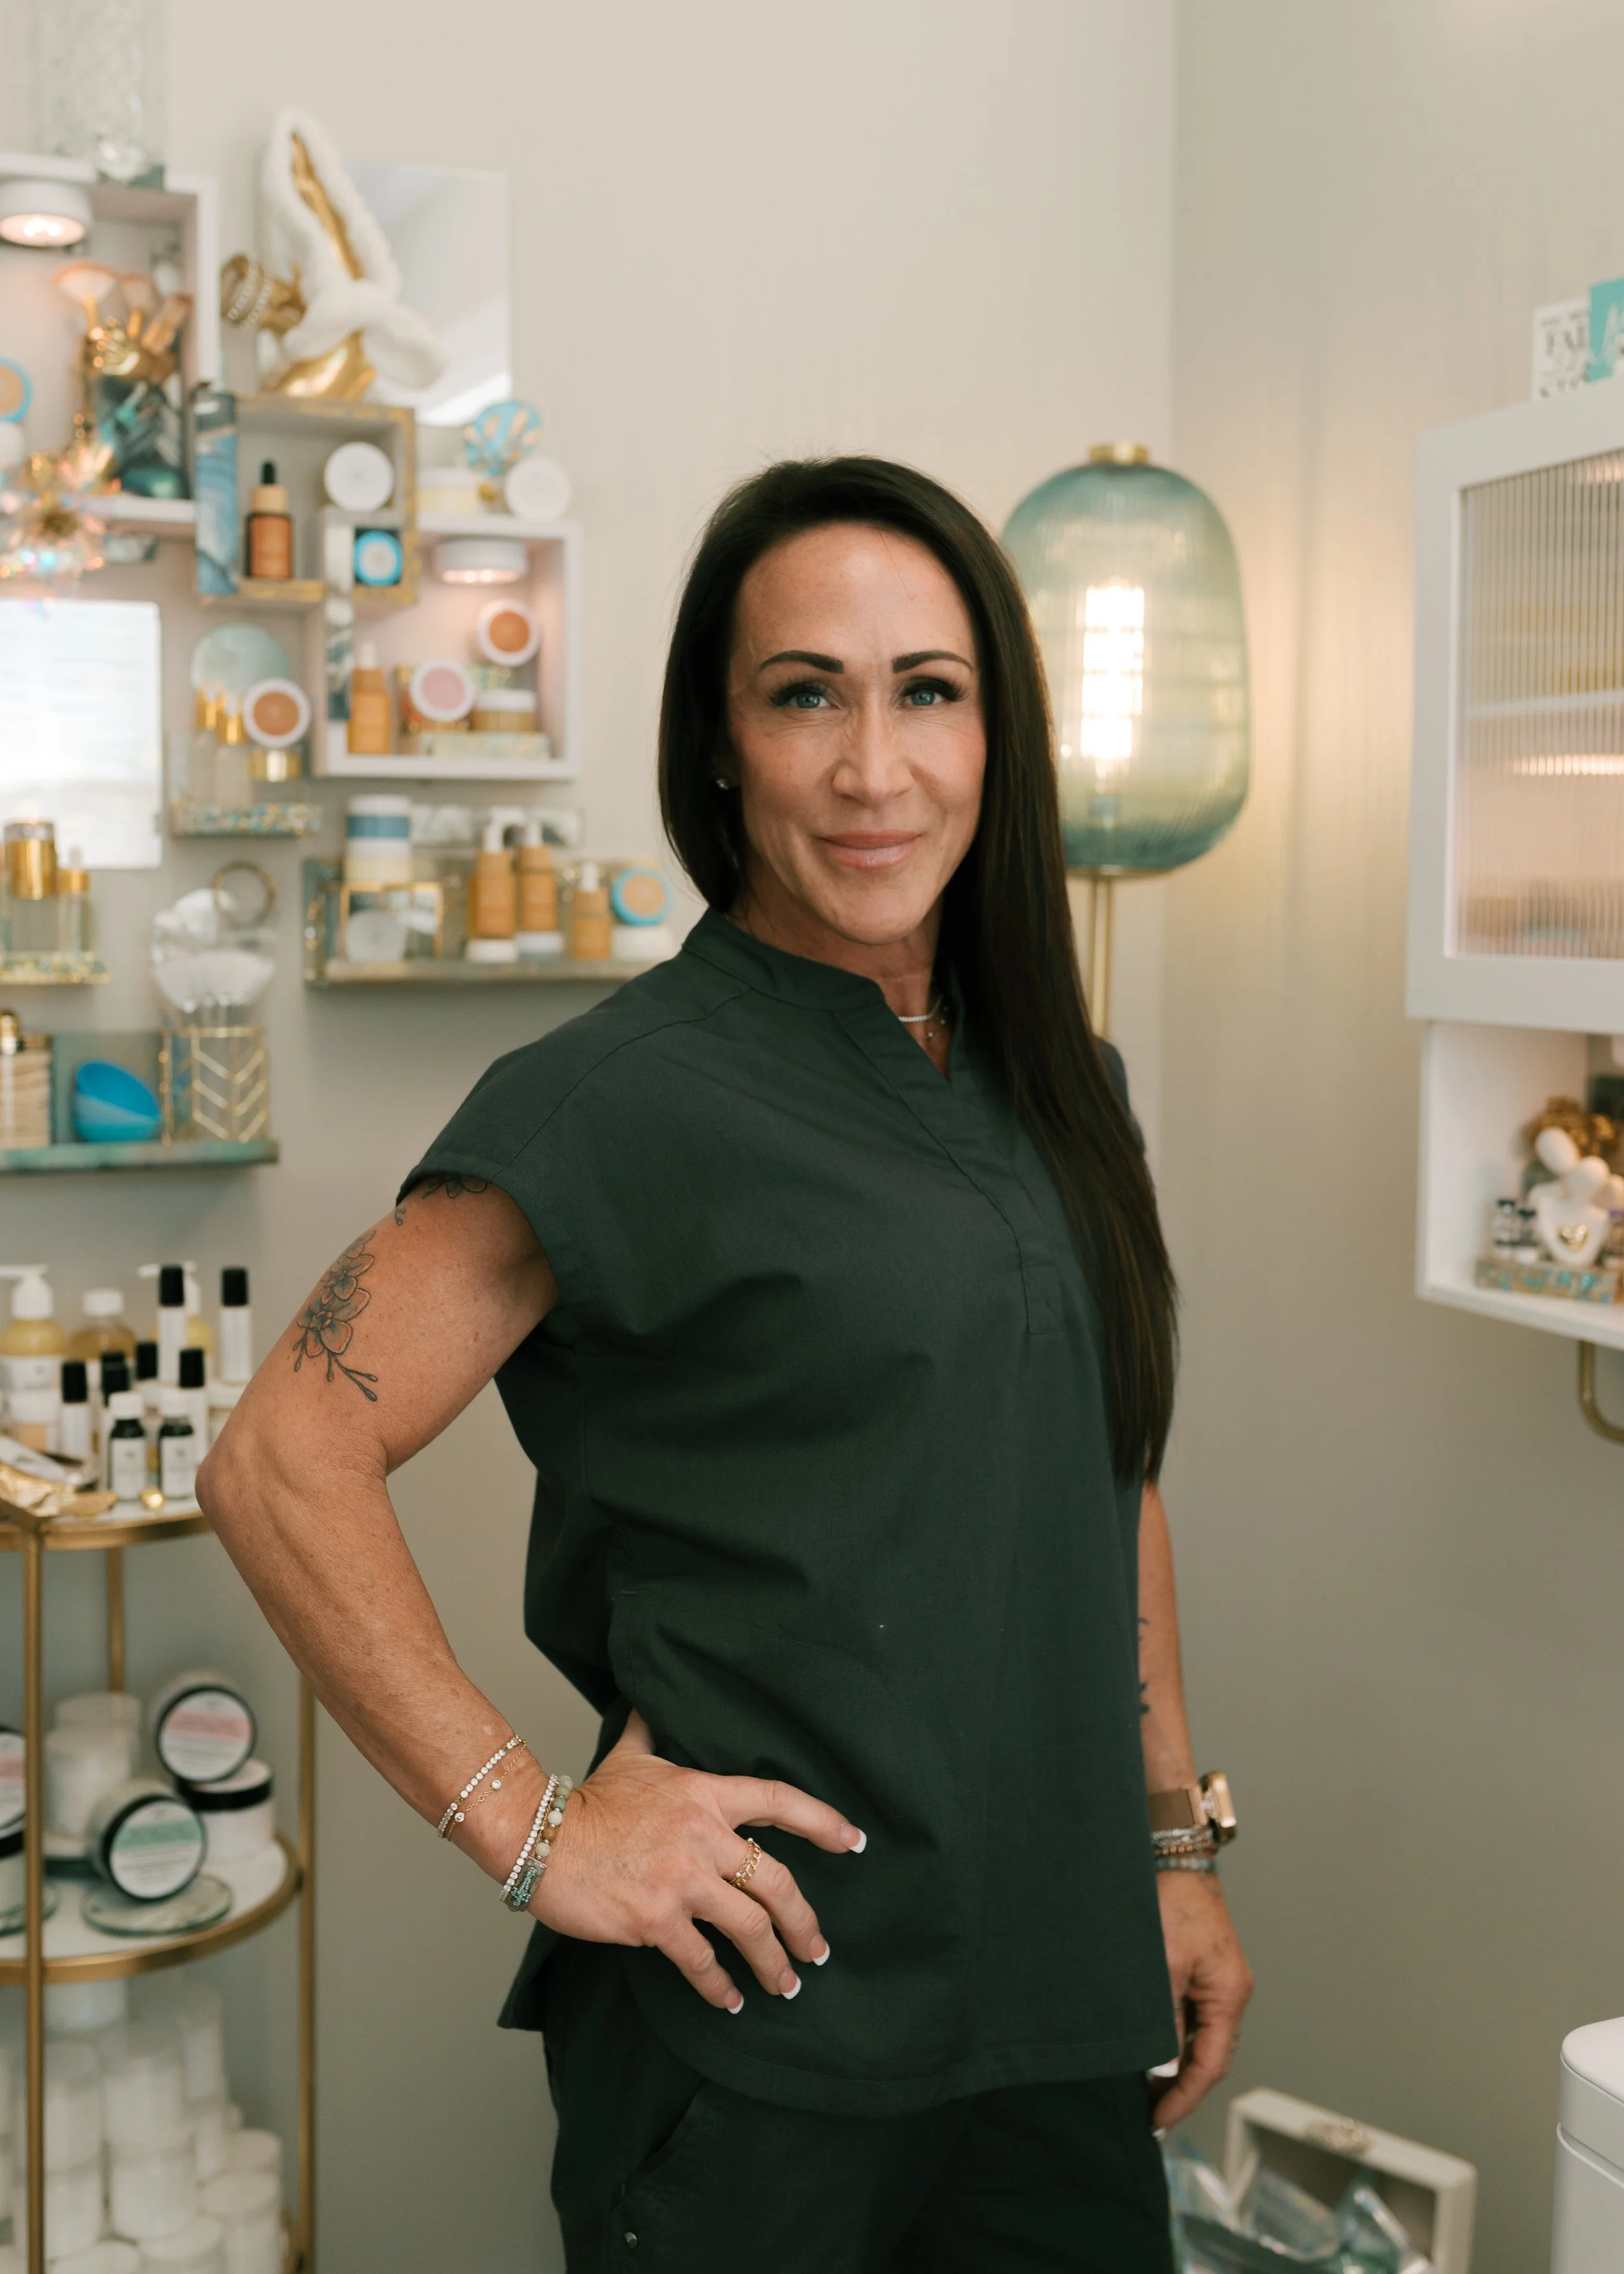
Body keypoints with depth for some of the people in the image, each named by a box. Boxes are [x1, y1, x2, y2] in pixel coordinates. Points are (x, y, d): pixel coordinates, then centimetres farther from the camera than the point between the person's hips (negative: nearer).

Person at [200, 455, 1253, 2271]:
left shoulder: (1054, 1085, 7)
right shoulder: (628, 1099, -14)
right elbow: (282, 1461, -17)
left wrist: (1177, 1851, 13)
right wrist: (532, 1831, -17)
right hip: (763, 2024, -6)